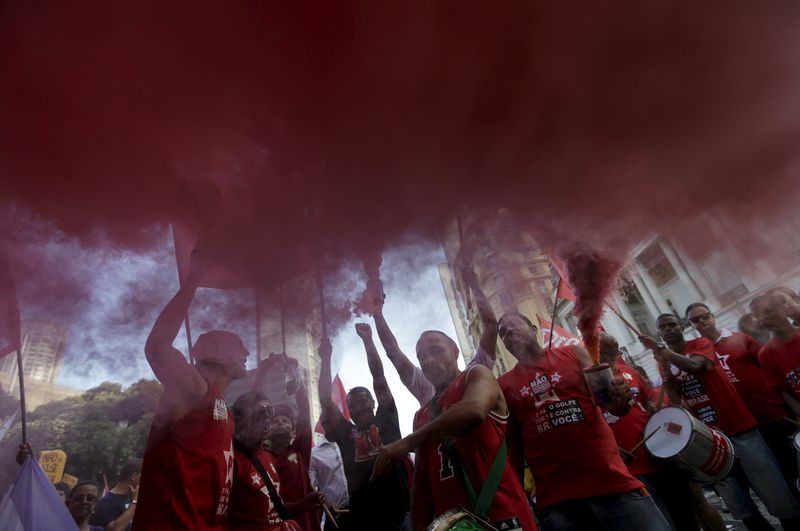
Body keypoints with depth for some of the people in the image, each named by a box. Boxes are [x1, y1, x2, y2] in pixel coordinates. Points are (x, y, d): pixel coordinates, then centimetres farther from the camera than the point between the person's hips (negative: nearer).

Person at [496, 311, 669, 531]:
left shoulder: (573, 354, 7)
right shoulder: (504, 385, 4)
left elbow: (606, 394, 6)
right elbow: (512, 442, 7)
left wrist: (619, 400, -16)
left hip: (614, 481, 1)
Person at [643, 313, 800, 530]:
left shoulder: (701, 343, -3)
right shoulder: (664, 362, 7)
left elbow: (694, 365, -25)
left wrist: (661, 349, -28)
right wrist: (666, 375, -17)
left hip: (739, 427, -3)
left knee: (779, 499, 4)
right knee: (742, 510, 9)